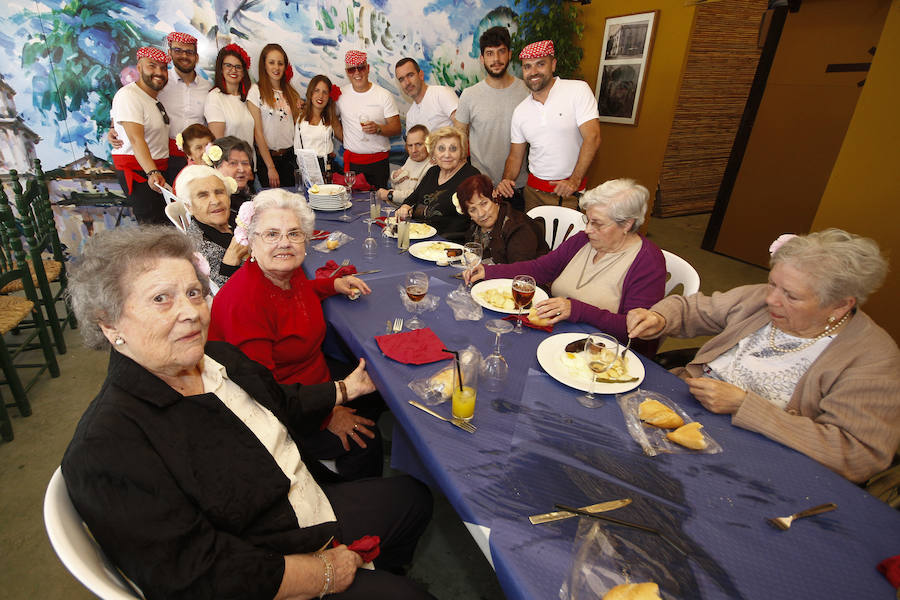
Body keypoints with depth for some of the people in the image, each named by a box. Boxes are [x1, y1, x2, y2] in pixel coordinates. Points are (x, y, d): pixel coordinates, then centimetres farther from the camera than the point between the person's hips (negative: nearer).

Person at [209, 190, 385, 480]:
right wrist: (327, 414, -25)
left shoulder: (289, 271, -5)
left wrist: (333, 284, 5)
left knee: (379, 389, 14)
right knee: (364, 442, -17)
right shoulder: (244, 301, -30)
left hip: (316, 375, 9)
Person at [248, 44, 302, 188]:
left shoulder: (291, 92, 11)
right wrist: (271, 167, -14)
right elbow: (258, 133, -10)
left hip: (290, 156, 5)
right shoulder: (256, 91, -6)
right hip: (267, 156, -4)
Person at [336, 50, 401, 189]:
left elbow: (396, 128, -5)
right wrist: (346, 139, 3)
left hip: (379, 161, -1)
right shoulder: (340, 94, 5)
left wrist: (378, 128, -24)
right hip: (352, 161, 2)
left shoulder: (384, 95, -1)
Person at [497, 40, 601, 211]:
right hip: (533, 189, 4)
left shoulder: (578, 90, -7)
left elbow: (592, 138, -14)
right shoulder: (520, 111, 6)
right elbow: (515, 156, 10)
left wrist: (575, 180, -20)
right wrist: (506, 180, -10)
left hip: (570, 191, -4)